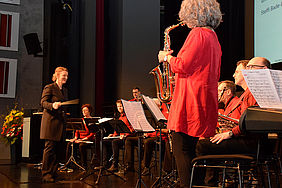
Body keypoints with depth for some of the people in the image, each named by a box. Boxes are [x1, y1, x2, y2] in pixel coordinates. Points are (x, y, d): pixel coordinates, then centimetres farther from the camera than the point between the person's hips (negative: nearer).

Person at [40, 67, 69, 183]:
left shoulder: (64, 90, 19)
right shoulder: (49, 88, -4)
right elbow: (43, 102, -13)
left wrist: (65, 112, 12)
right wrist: (53, 105, -31)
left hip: (60, 122, 7)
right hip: (51, 121, -7)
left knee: (57, 148, 7)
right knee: (49, 148, -7)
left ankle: (53, 173, 13)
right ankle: (45, 174, -2)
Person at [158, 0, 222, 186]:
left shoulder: (198, 34, -12)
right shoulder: (213, 37, 19)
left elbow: (182, 67, -18)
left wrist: (167, 57, 1)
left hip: (190, 101, -10)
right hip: (206, 101, 10)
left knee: (182, 149, -7)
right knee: (192, 149, 14)